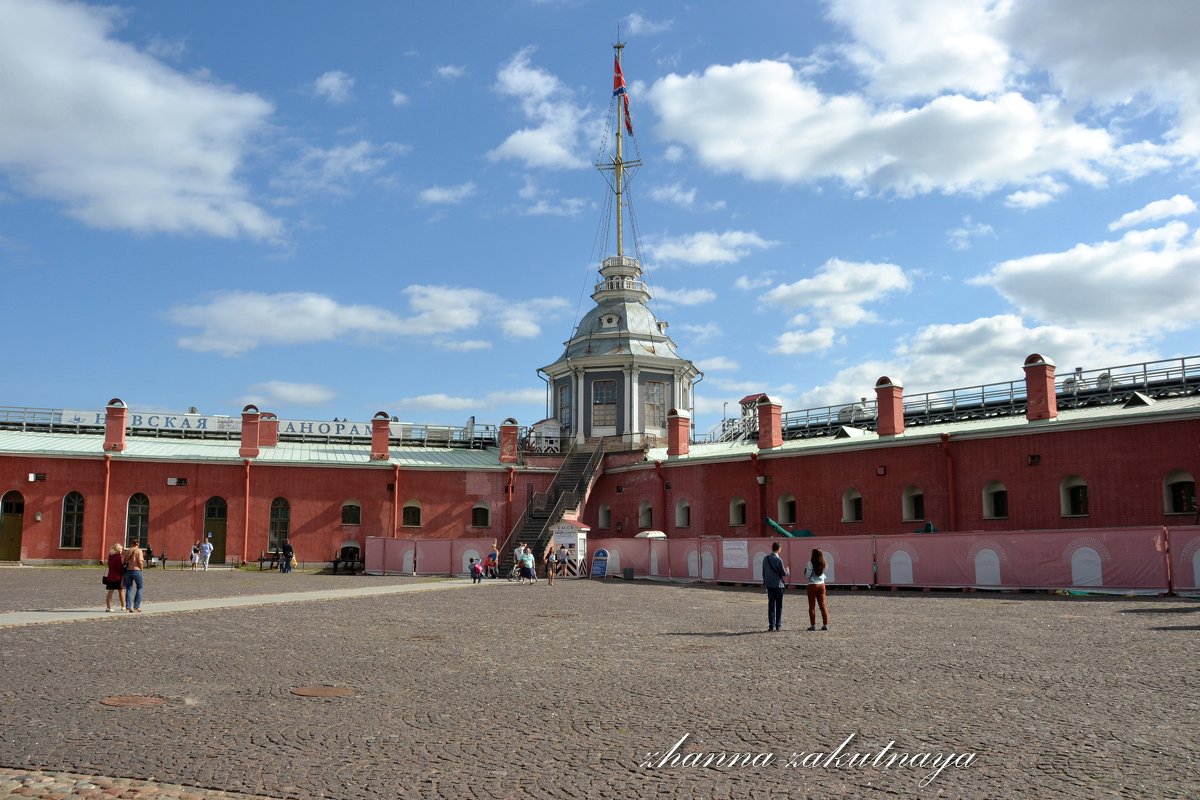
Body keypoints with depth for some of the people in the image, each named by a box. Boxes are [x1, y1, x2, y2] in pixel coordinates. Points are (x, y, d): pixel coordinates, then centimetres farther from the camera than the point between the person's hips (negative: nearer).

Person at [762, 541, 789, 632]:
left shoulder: (766, 559, 2)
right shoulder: (779, 560, -15)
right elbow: (783, 573, -11)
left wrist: (764, 581, 24)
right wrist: (787, 570, 11)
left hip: (769, 585, 4)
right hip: (778, 585, -4)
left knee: (771, 605, 7)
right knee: (779, 606, 6)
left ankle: (771, 625, 4)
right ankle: (778, 625, 6)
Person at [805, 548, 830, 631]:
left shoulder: (811, 563, -13)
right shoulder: (823, 563, 4)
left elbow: (807, 575, -14)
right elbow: (823, 575, 13)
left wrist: (805, 569, 3)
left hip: (812, 585, -5)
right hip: (822, 584, 5)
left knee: (812, 606, 2)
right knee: (823, 604, 8)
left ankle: (813, 625, 1)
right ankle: (825, 624, 7)